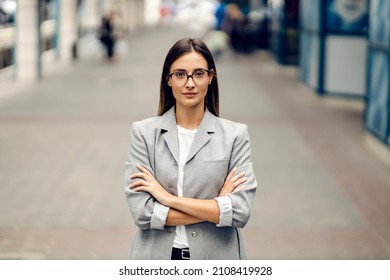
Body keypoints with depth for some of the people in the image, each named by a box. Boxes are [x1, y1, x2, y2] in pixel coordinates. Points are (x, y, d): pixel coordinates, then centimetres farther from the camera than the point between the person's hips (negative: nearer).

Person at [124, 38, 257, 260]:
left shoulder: (235, 135, -5)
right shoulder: (144, 132, -5)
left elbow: (241, 211, -14)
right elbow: (142, 212, -13)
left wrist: (169, 198, -16)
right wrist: (216, 207, -15)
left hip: (216, 257, 0)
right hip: (157, 257, 0)